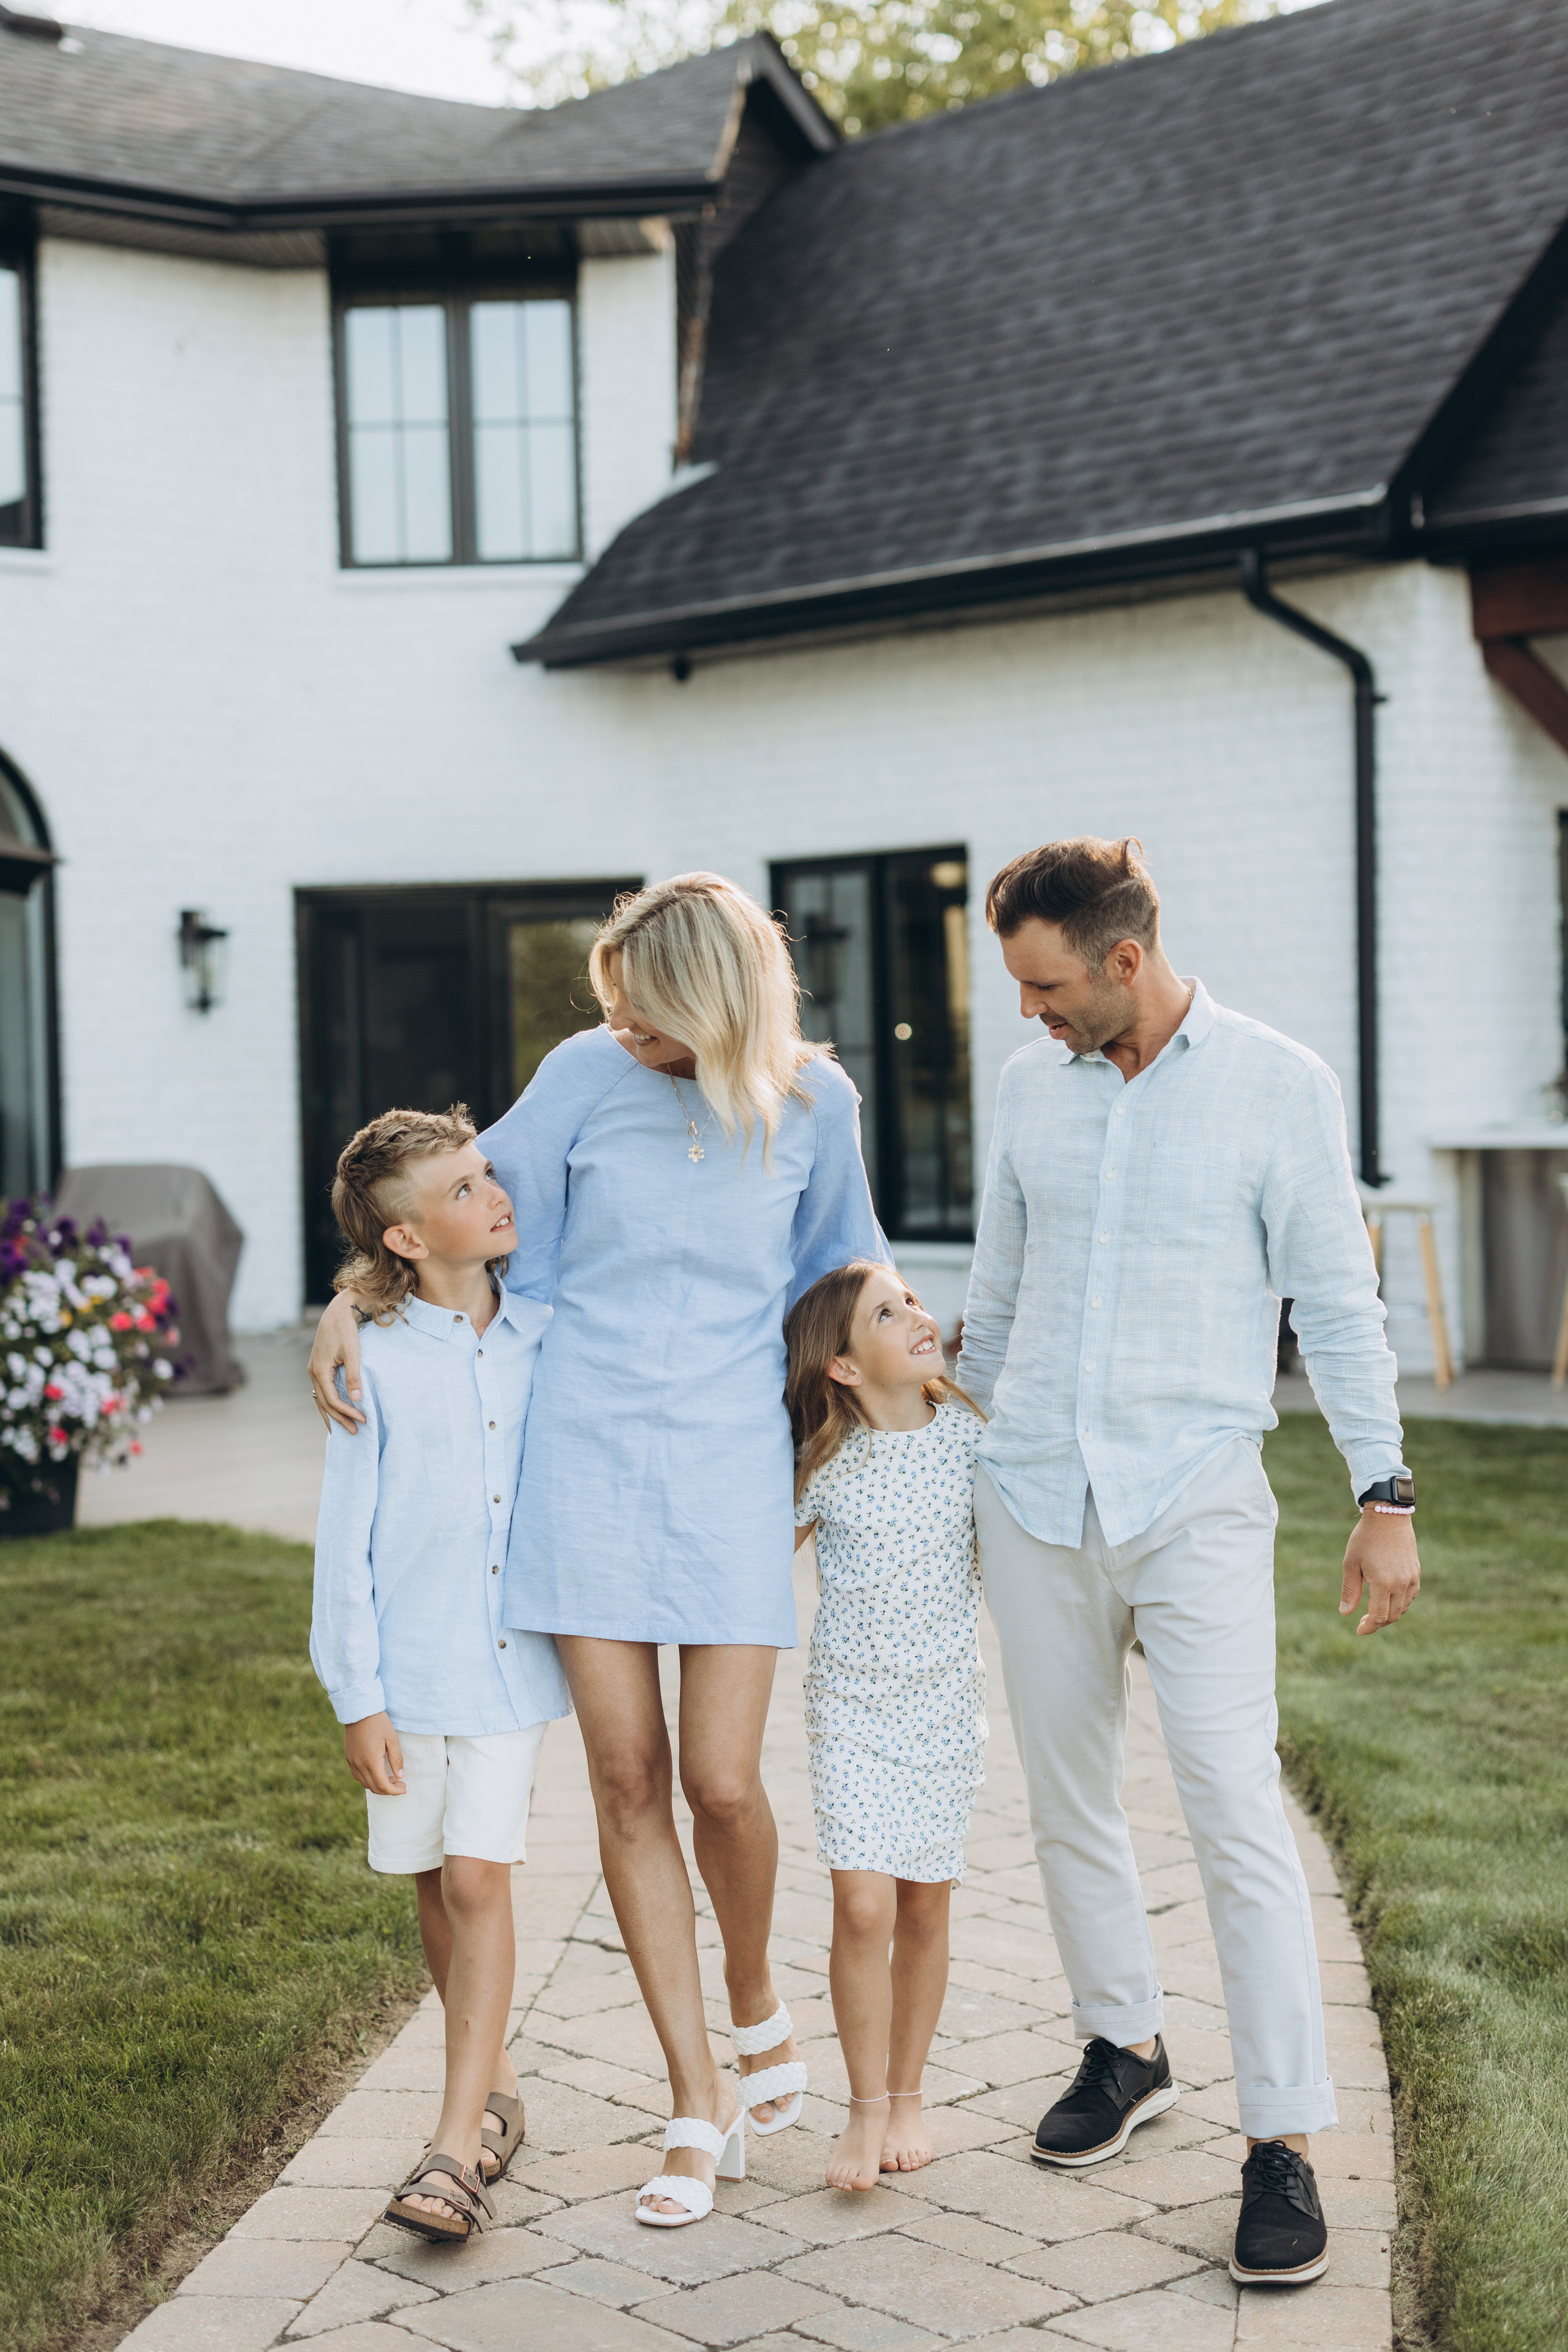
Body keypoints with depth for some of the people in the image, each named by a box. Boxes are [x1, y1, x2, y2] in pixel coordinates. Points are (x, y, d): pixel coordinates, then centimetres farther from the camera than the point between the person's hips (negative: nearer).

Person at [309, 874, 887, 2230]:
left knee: (722, 1781, -6)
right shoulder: (585, 1076, -2)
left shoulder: (813, 1100, -1)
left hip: (728, 1466, -1)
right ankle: (699, 2106, 13)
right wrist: (352, 1300, 1)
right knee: (628, 1783, 1)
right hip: (585, 1455, 1)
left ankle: (755, 1998, 28)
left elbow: (839, 1270, 16)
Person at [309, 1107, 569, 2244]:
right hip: (410, 1666, 0)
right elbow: (347, 1540, -5)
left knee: (478, 1880, -6)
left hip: (515, 1660, 1)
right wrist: (358, 1699, -6)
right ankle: (495, 2086, 30)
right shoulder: (376, 1360, -7)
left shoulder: (548, 1335, 1)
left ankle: (459, 2146, -4)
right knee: (438, 1886, 11)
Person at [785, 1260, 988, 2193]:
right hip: (851, 1700, -1)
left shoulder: (971, 1436, -3)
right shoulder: (823, 1464, -7)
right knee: (864, 1904, -10)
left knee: (925, 1906, 8)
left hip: (947, 1701, 2)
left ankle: (908, 2097, 25)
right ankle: (866, 2106, 6)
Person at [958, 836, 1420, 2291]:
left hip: (1195, 1502, -4)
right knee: (1067, 1805, 12)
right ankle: (1124, 2050, 32)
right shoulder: (1031, 1084, 7)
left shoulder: (1276, 1085, -5)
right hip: (1033, 1500, 5)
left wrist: (1385, 1495, -4)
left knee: (1236, 1814, -11)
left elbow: (1336, 1303, -2)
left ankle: (1283, 2143, -3)